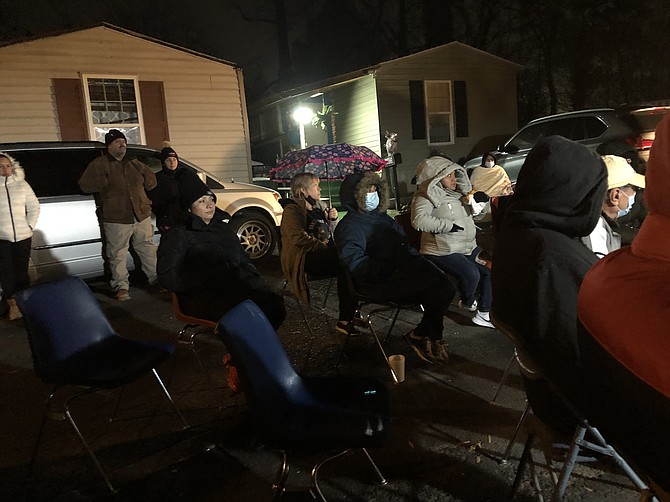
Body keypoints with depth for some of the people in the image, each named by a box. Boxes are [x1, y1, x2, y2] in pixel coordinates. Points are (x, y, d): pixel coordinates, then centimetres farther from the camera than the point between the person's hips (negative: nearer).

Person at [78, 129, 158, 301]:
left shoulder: (134, 164, 16)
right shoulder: (100, 164, 2)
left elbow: (151, 182, 17)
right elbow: (85, 185, -8)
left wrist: (137, 183, 3)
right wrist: (108, 182, -9)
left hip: (142, 216, 4)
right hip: (116, 219, -4)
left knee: (148, 249, 11)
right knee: (118, 255, -1)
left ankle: (155, 278, 23)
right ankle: (121, 286, 10)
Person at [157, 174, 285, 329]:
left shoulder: (223, 228, 26)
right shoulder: (178, 234, 6)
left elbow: (244, 261, 28)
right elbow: (168, 276, -4)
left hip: (236, 290, 6)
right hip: (202, 297, -6)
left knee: (274, 303, -27)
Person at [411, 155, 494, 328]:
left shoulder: (456, 194, 19)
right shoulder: (426, 196, -8)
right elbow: (419, 220, -27)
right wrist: (449, 225, -22)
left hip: (468, 247, 9)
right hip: (442, 251, -9)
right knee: (471, 273, -26)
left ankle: (484, 313, 2)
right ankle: (468, 302, 6)